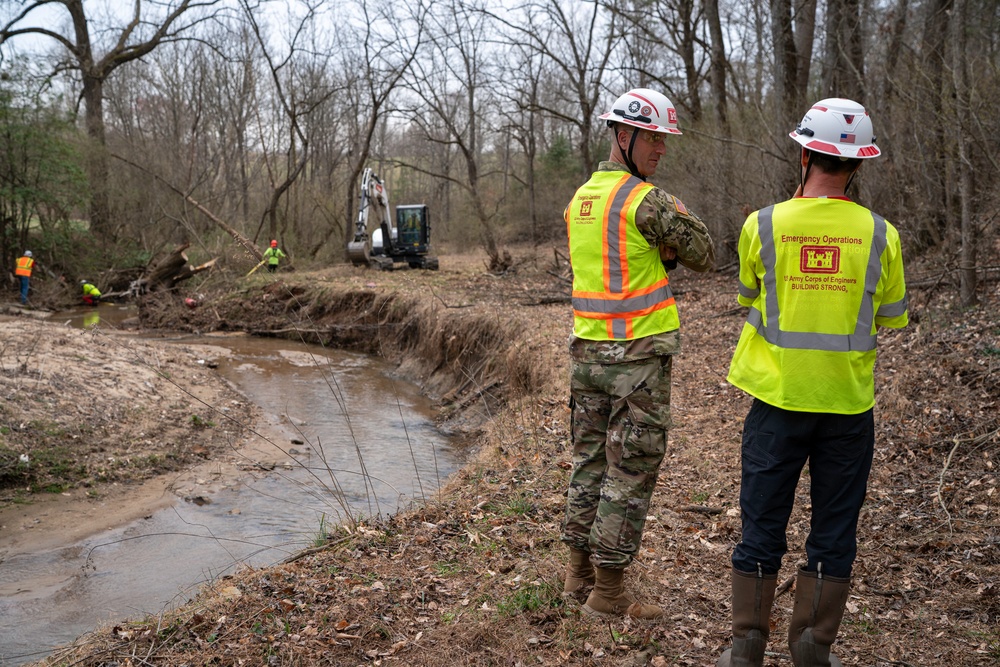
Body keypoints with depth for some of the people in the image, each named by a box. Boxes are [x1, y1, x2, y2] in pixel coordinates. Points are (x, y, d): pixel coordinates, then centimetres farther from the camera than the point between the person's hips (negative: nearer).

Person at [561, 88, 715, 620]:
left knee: (590, 461, 17)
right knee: (630, 473, 1)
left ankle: (579, 572, 26)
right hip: (638, 356, -8)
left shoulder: (579, 199, 11)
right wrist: (682, 216, 9)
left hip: (587, 350, 8)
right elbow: (704, 257, -6)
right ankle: (608, 591, 7)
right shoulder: (646, 199, -15)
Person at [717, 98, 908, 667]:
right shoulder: (879, 234, -6)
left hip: (778, 400, 0)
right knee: (834, 532, 13)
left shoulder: (762, 226, -8)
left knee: (762, 527, 11)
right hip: (848, 405, 0)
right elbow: (894, 317, 7)